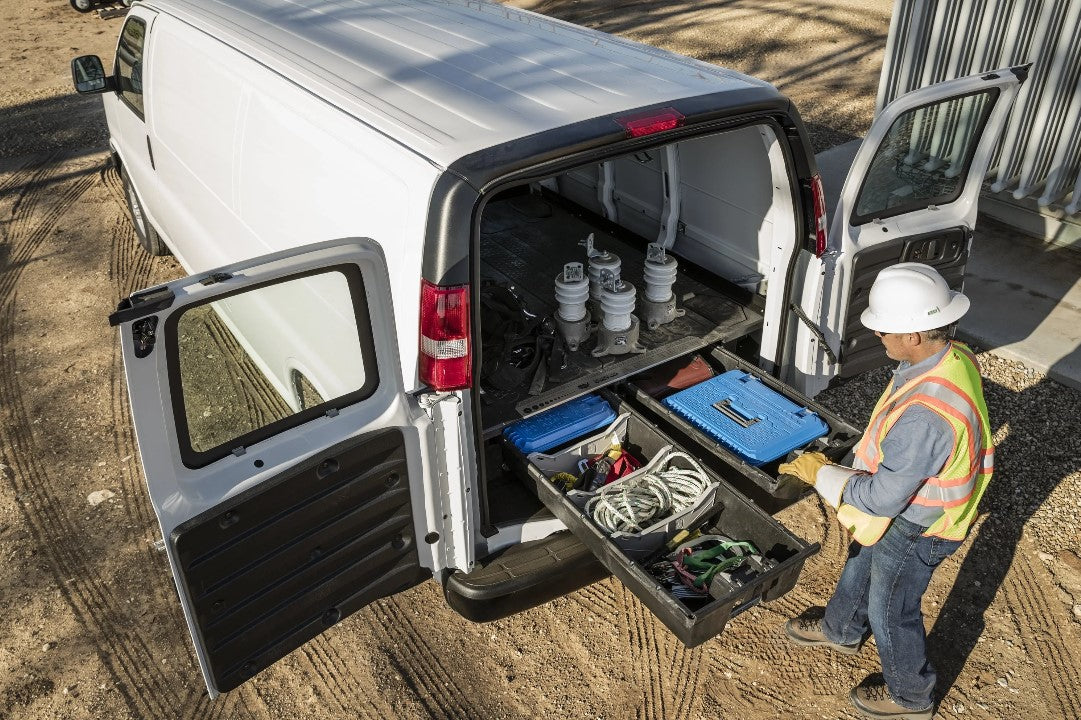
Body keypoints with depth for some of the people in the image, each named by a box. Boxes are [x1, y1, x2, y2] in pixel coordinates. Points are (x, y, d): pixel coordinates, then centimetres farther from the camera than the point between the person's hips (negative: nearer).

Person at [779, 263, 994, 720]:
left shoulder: (923, 416, -43)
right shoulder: (954, 356, -14)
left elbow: (883, 498, -32)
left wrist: (820, 473, -20)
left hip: (914, 529, -8)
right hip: (919, 498, 9)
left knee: (891, 611, 17)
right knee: (861, 562, 31)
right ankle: (840, 629, 60)